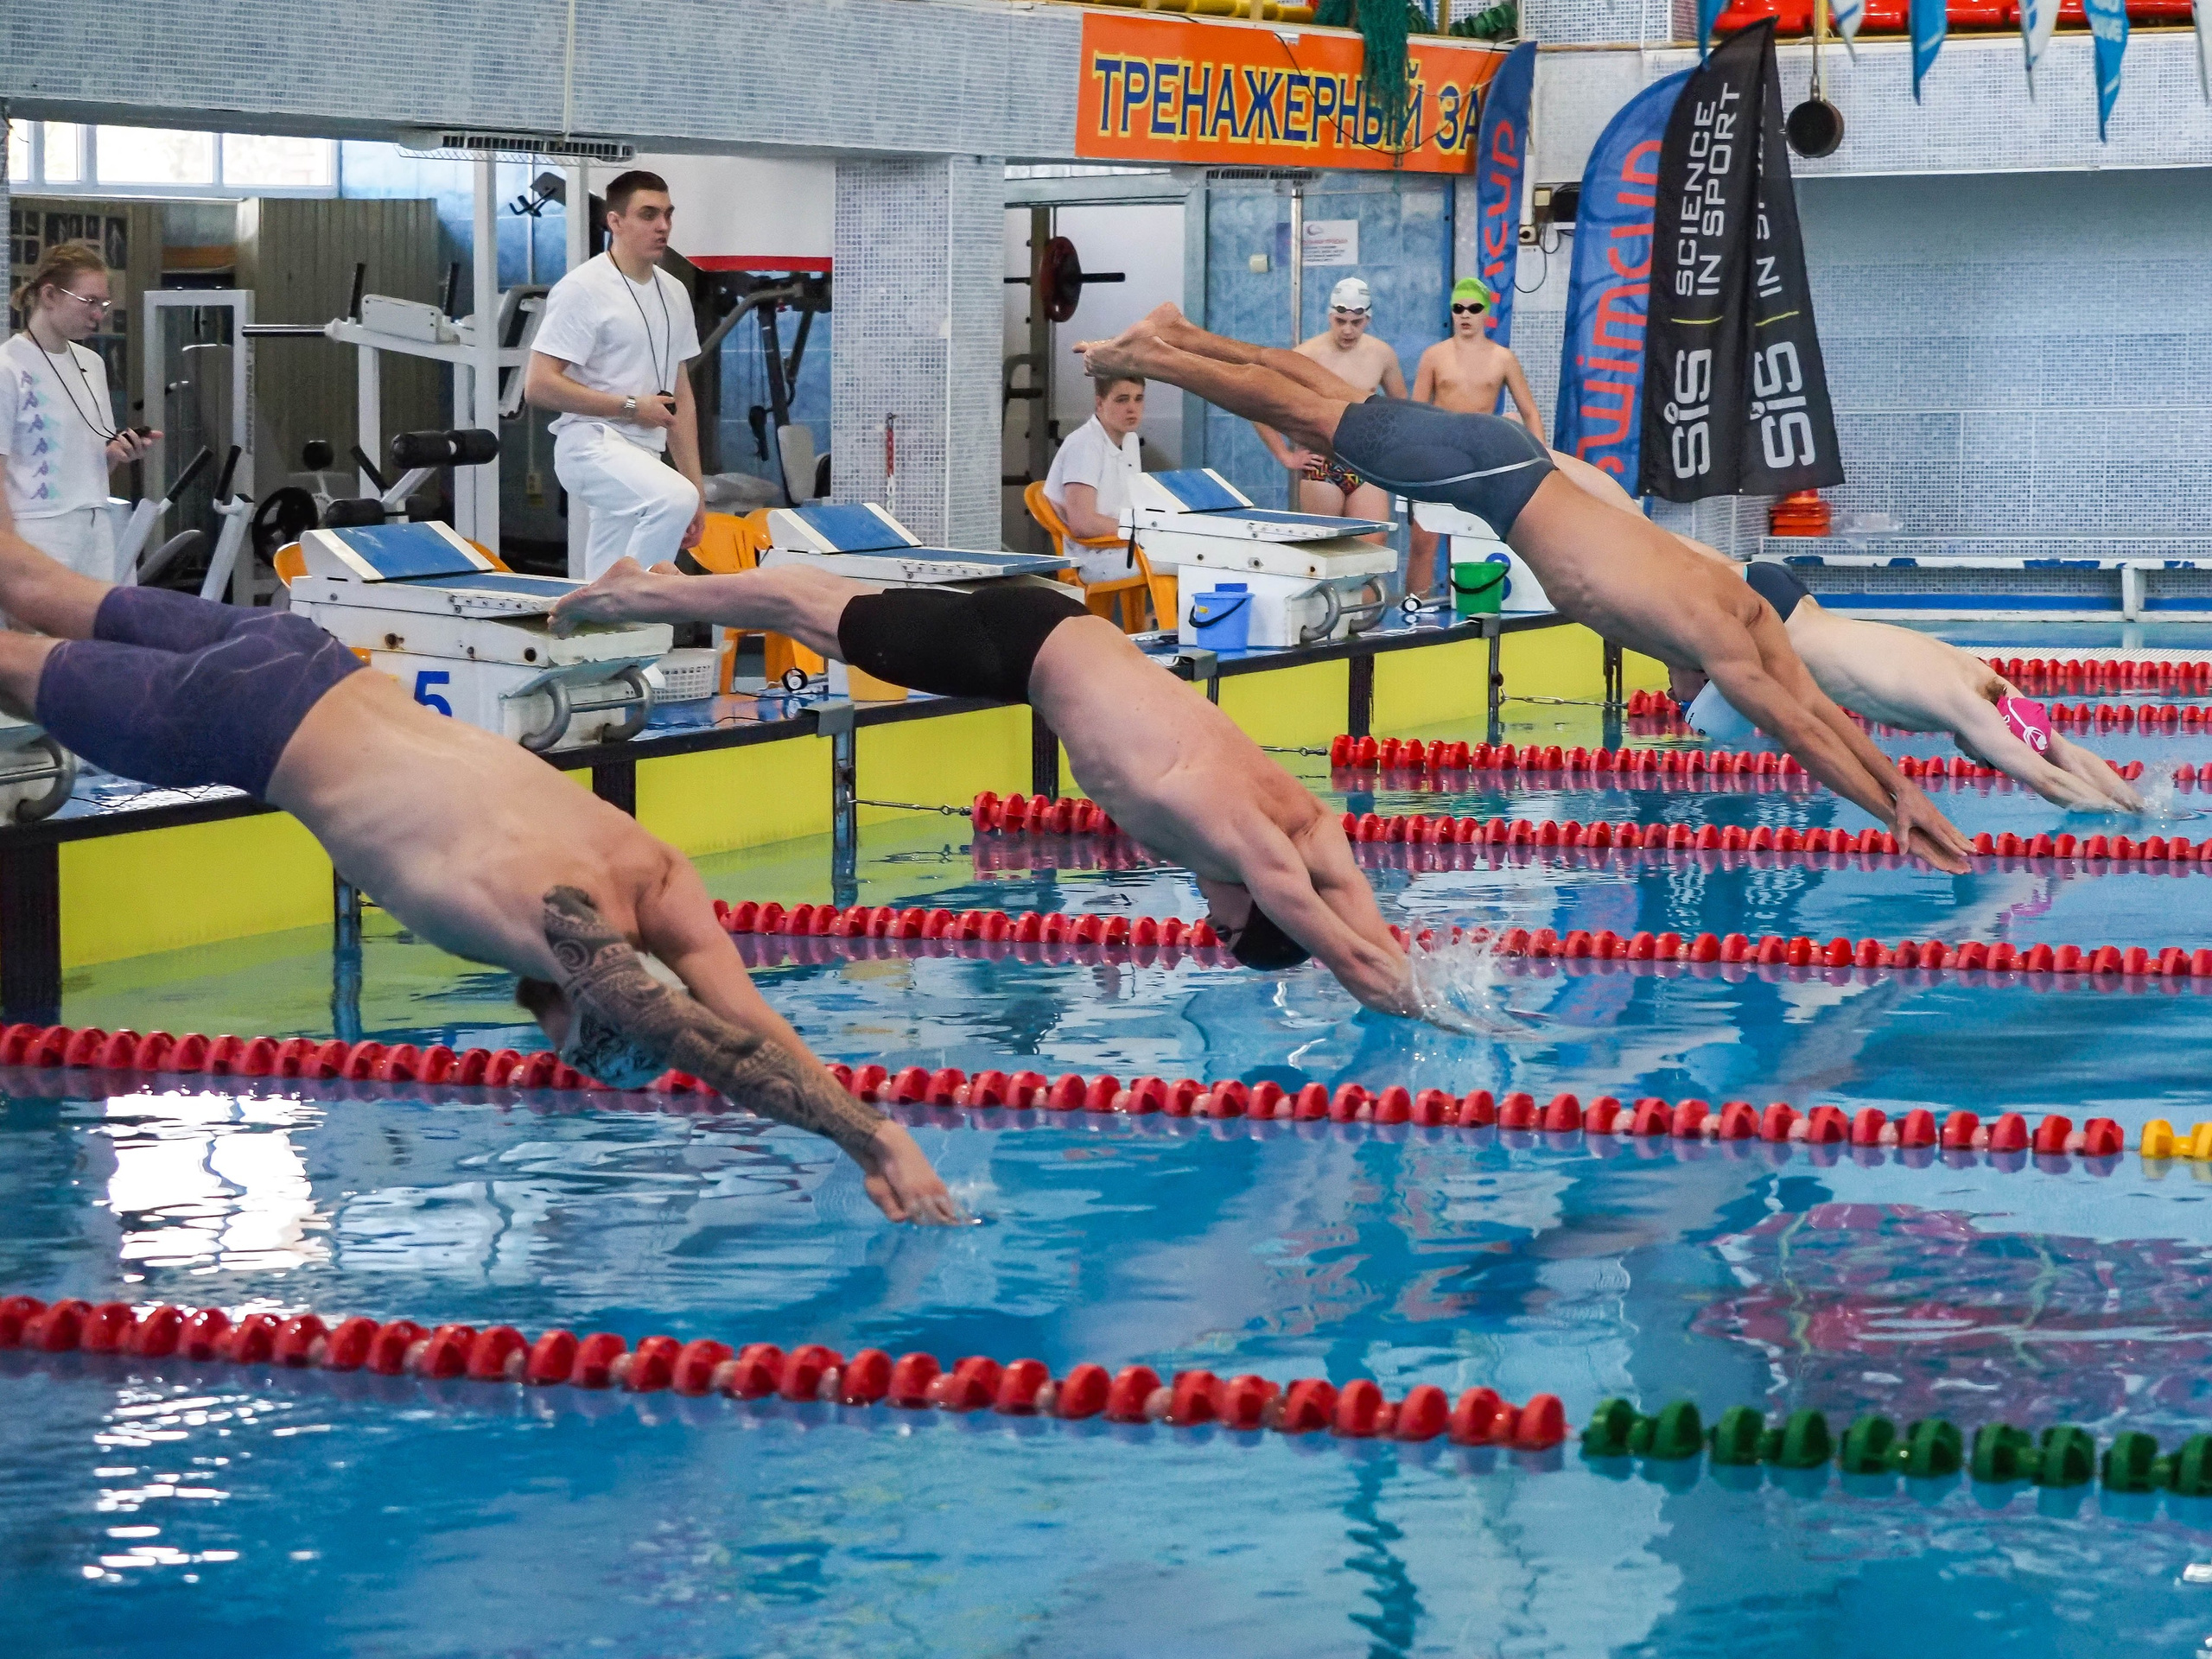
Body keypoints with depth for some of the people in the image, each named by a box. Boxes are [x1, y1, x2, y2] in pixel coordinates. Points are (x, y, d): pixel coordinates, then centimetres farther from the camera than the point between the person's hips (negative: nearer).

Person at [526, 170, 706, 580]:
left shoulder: (674, 294, 14)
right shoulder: (583, 289, -10)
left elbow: (680, 396, 19)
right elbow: (539, 386, -14)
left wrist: (695, 487, 14)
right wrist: (631, 406, -13)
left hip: (643, 454, 8)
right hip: (592, 443, -8)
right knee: (674, 499, -33)